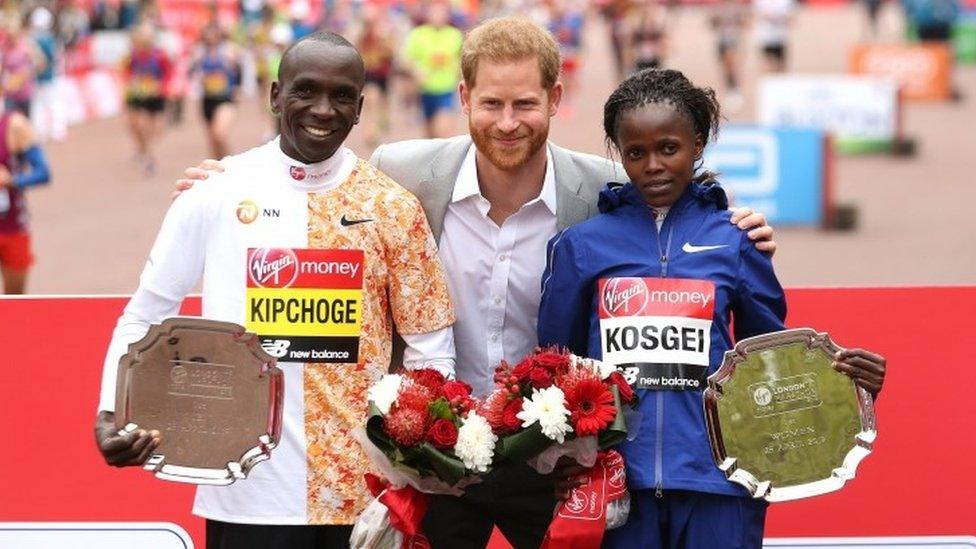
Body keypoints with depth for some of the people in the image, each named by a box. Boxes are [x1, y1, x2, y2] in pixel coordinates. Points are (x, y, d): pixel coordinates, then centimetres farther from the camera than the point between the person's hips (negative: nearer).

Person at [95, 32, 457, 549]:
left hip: (363, 493, 1)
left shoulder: (393, 208, 2)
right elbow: (143, 318, 6)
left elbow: (429, 347, 5)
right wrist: (112, 414, -9)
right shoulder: (216, 194, 0)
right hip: (247, 495, -1)